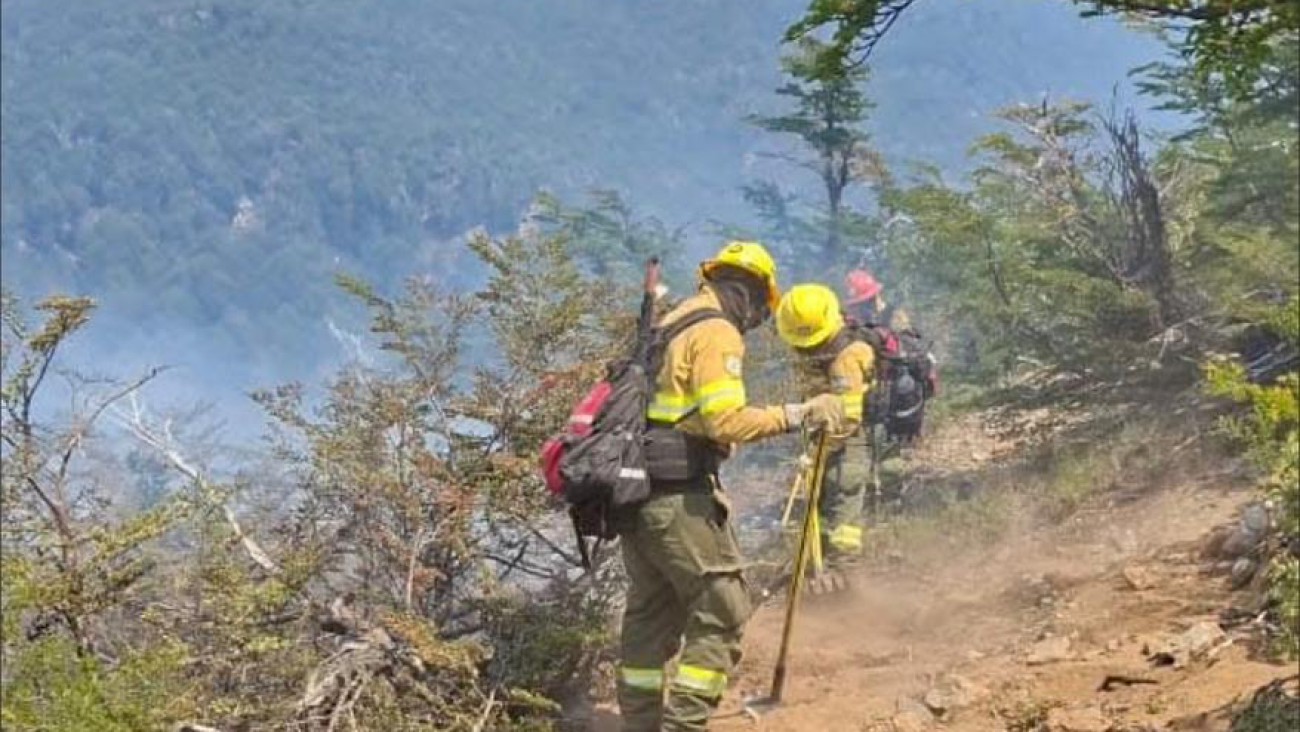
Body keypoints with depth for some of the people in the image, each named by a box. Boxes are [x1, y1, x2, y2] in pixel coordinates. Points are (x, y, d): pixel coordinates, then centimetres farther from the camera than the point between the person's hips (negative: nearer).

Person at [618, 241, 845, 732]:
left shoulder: (669, 326, 18)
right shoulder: (717, 334, -11)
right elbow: (727, 420, -21)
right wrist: (795, 415, -18)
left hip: (634, 486, 10)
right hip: (680, 494, -10)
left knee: (651, 612, 16)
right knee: (722, 612, -4)